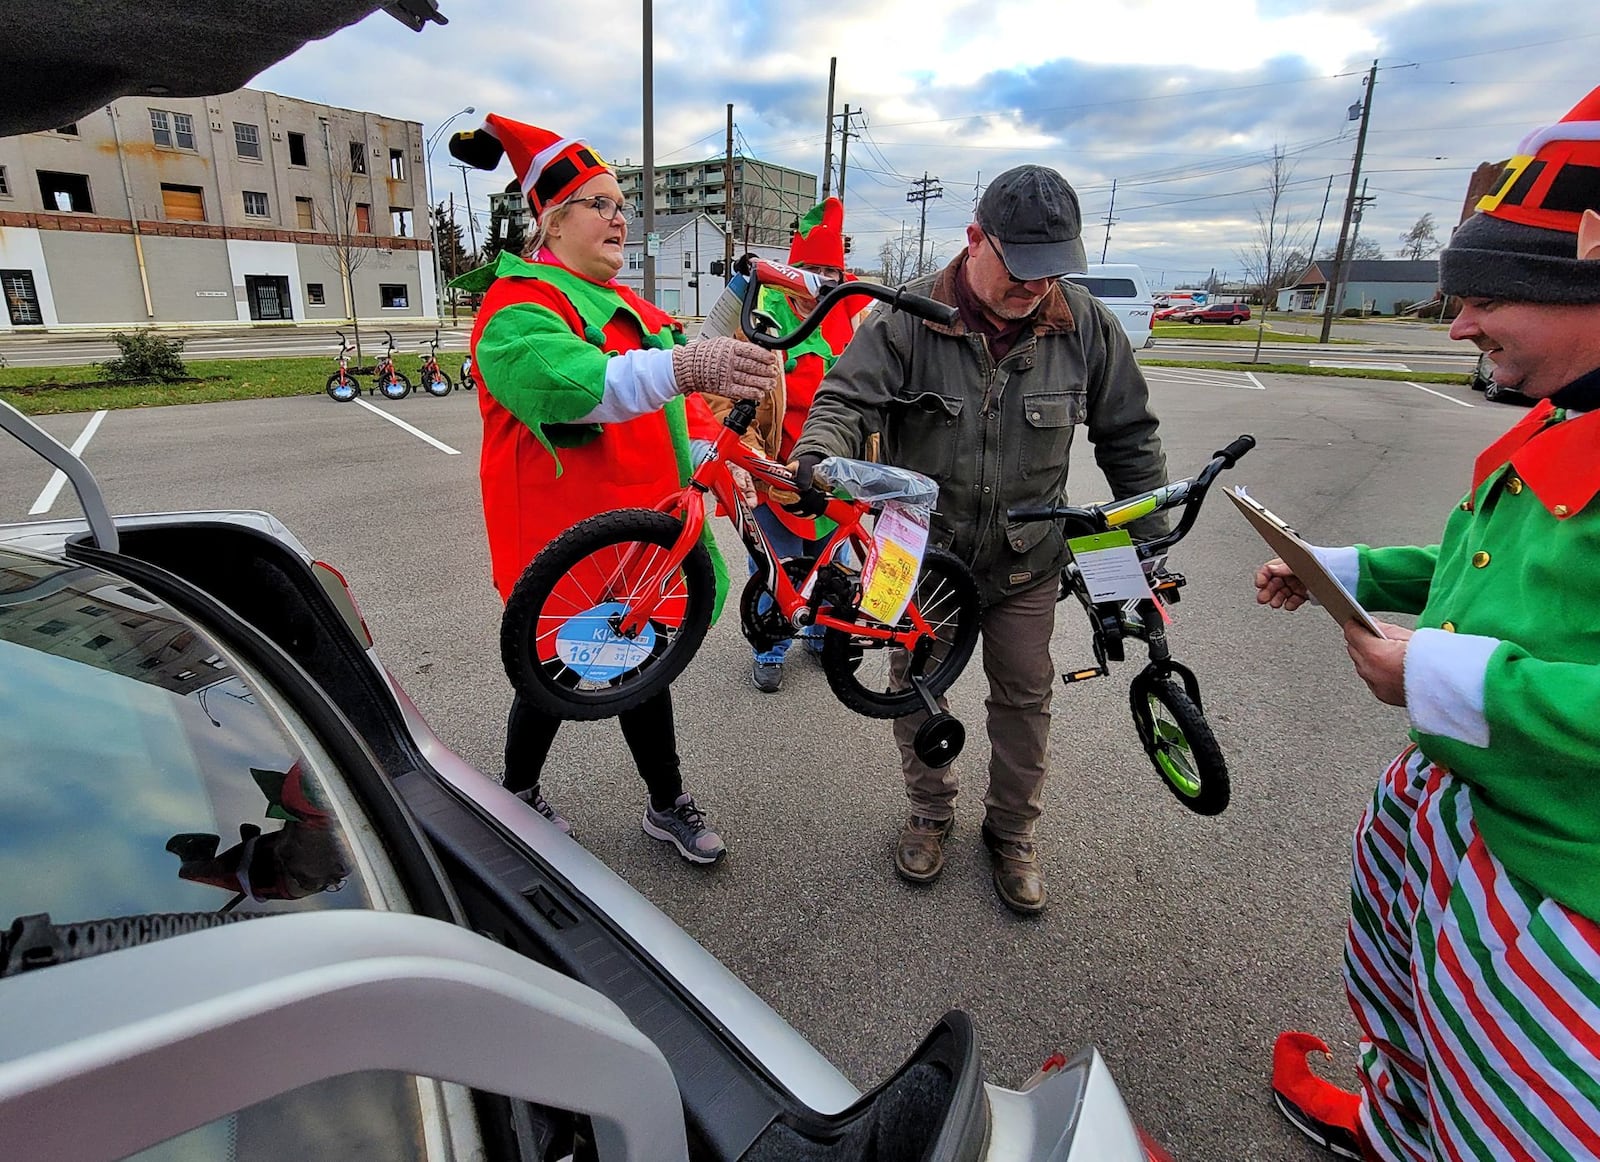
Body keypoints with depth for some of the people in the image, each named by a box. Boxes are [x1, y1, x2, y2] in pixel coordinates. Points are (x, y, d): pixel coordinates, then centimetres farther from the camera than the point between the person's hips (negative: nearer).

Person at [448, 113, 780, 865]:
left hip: (635, 530, 8)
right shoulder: (518, 309, -14)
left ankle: (668, 806, 32)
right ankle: (517, 794, 37)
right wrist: (680, 364, -52)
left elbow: (668, 405, 14)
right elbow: (570, 382, -36)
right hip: (562, 536, -7)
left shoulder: (625, 307, 17)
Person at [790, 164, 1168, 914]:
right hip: (921, 550, -1)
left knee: (1024, 696, 12)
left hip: (1027, 559, 2)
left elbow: (1129, 436, 2)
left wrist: (1151, 541, 4)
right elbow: (846, 398, -19)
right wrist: (817, 453, -43)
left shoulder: (1084, 325, -6)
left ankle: (1012, 832, 35)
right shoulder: (909, 318, -14)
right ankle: (930, 813, 39)